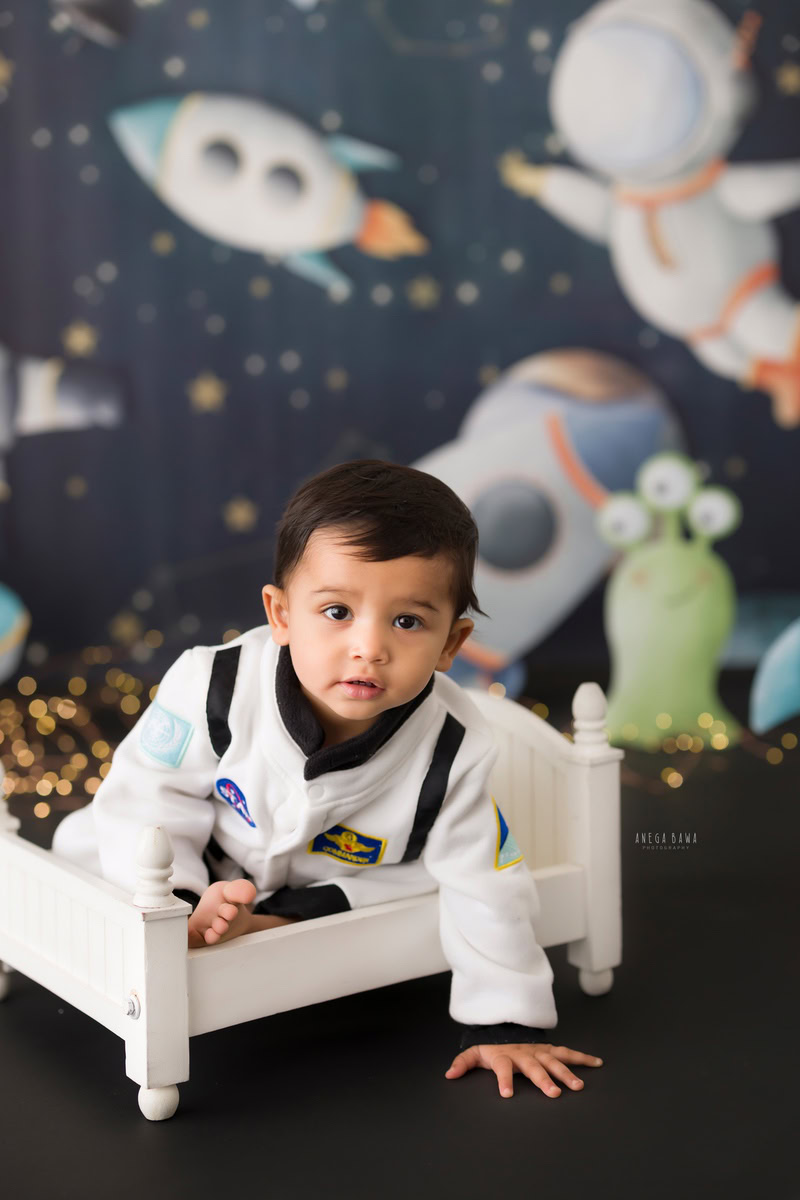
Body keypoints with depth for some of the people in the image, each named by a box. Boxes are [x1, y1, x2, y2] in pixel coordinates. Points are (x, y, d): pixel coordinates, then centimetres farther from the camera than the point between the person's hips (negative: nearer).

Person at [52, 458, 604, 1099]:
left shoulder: (454, 754, -32)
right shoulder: (212, 687, -34)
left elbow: (487, 892, -22)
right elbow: (146, 803, -23)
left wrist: (506, 1025, -20)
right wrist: (181, 906, -33)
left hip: (354, 882, 0)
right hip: (210, 871, 0)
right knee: (82, 845, -7)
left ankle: (274, 922, -14)